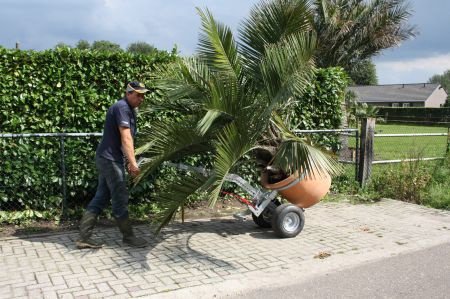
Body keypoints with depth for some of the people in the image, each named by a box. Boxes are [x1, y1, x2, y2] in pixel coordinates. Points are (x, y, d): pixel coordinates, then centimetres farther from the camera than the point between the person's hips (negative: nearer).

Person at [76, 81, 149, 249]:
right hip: (110, 159, -10)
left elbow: (126, 139, 22)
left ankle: (84, 238, 12)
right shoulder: (122, 107, -13)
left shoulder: (128, 109, 18)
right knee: (120, 199, 0)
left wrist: (128, 162, 21)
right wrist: (133, 162, -24)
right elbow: (125, 138, -21)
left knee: (101, 199, 9)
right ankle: (128, 237, 12)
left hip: (108, 159, 10)